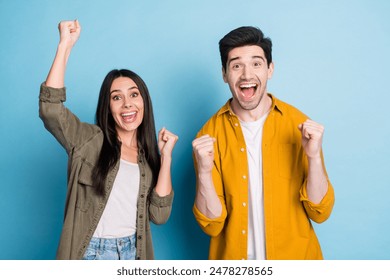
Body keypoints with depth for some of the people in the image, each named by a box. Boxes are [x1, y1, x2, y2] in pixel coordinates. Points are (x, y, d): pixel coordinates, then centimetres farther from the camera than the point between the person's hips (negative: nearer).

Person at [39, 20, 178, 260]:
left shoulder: (149, 156, 3)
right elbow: (50, 109, -23)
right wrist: (65, 45, -23)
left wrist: (166, 156, -10)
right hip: (91, 252, -3)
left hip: (134, 252, 3)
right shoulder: (89, 140, -5)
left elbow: (159, 215, -7)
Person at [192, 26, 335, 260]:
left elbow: (320, 213, -10)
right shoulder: (210, 135, -11)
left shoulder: (299, 125, -11)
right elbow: (212, 225, -12)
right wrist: (204, 172, -27)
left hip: (294, 255, 0)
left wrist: (314, 157, -25)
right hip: (232, 257, 0)